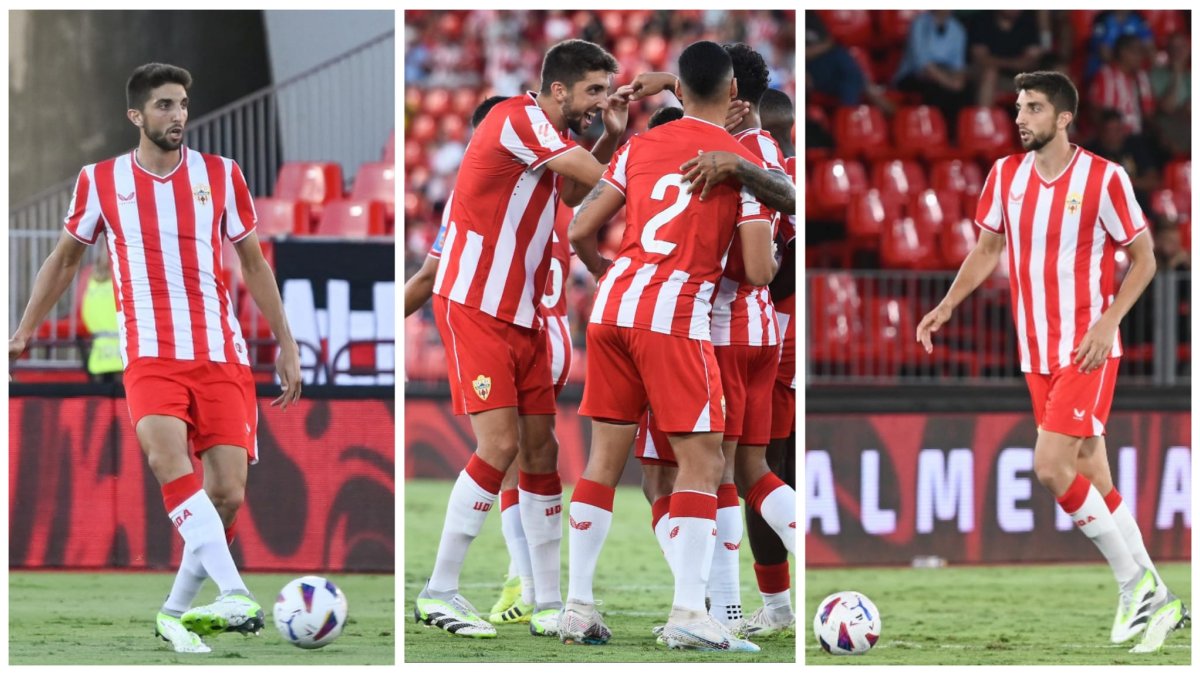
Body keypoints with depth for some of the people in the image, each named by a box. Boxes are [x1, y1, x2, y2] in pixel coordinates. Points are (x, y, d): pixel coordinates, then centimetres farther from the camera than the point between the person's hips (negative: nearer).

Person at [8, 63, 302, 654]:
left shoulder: (220, 175, 7)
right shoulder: (100, 181, 6)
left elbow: (254, 264, 15)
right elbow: (64, 258, 20)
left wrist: (286, 346, 13)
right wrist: (24, 332, 17)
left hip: (222, 355, 2)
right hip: (150, 355, -2)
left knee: (228, 493, -7)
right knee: (168, 457, -29)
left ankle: (178, 611, 12)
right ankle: (235, 597, -40)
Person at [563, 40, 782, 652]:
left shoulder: (639, 148, 11)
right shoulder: (743, 164, 0)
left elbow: (581, 233, 11)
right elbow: (758, 272, -5)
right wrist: (772, 254, 19)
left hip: (613, 304, 5)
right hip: (677, 316, -5)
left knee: (606, 455, 10)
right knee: (701, 460, -1)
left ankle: (578, 608, 8)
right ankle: (688, 612, -14)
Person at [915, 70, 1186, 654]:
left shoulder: (1103, 179, -11)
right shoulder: (1006, 174, 5)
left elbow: (1143, 258, -6)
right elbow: (987, 248, 17)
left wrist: (1107, 322, -17)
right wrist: (948, 305, 4)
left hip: (1088, 351, -6)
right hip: (1038, 353, 6)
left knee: (1051, 466, -18)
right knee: (1092, 483, 6)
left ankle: (1136, 582, -5)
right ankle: (1153, 601, 14)